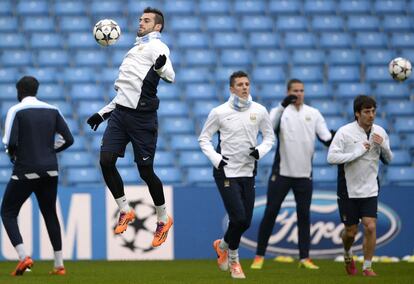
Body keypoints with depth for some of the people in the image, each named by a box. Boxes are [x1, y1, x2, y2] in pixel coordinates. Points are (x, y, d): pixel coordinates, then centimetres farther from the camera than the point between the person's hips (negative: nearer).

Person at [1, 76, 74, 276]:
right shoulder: (52, 111, 8)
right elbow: (68, 139, 4)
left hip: (25, 171, -5)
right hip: (50, 171, 5)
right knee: (50, 214, 17)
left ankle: (23, 257, -11)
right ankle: (59, 265, 15)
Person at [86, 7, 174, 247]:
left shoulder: (156, 47, -2)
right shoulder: (136, 49, 23)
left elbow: (170, 76, -20)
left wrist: (161, 67, -44)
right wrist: (103, 113, 27)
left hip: (142, 117, -7)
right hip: (120, 112, 7)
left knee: (146, 171, -3)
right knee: (106, 160, -8)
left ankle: (163, 219, 16)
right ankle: (125, 211, 7)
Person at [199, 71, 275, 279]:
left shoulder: (259, 111, 2)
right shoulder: (219, 112, -6)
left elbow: (269, 136, 14)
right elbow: (204, 138, 3)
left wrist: (261, 151, -6)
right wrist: (215, 158, -12)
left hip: (248, 173, 4)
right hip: (226, 173, -4)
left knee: (245, 222, 7)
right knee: (238, 218, -14)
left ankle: (222, 246, 37)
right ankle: (233, 259, 12)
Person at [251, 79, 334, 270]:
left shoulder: (313, 113, 7)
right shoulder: (280, 111, -2)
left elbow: (325, 137, 3)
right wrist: (283, 105, -30)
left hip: (304, 174, 3)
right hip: (281, 173, -3)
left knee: (304, 215, 4)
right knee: (270, 213, -1)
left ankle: (304, 258, 8)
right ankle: (259, 256, 6)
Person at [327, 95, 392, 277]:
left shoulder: (380, 132, 0)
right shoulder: (345, 132, -13)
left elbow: (388, 160, 11)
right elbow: (331, 157, -21)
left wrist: (383, 146, -10)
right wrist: (358, 152, -23)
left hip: (370, 189, 2)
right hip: (348, 189, -2)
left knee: (370, 227, -11)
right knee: (351, 231, 6)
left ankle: (367, 267, 3)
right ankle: (347, 255, 39)